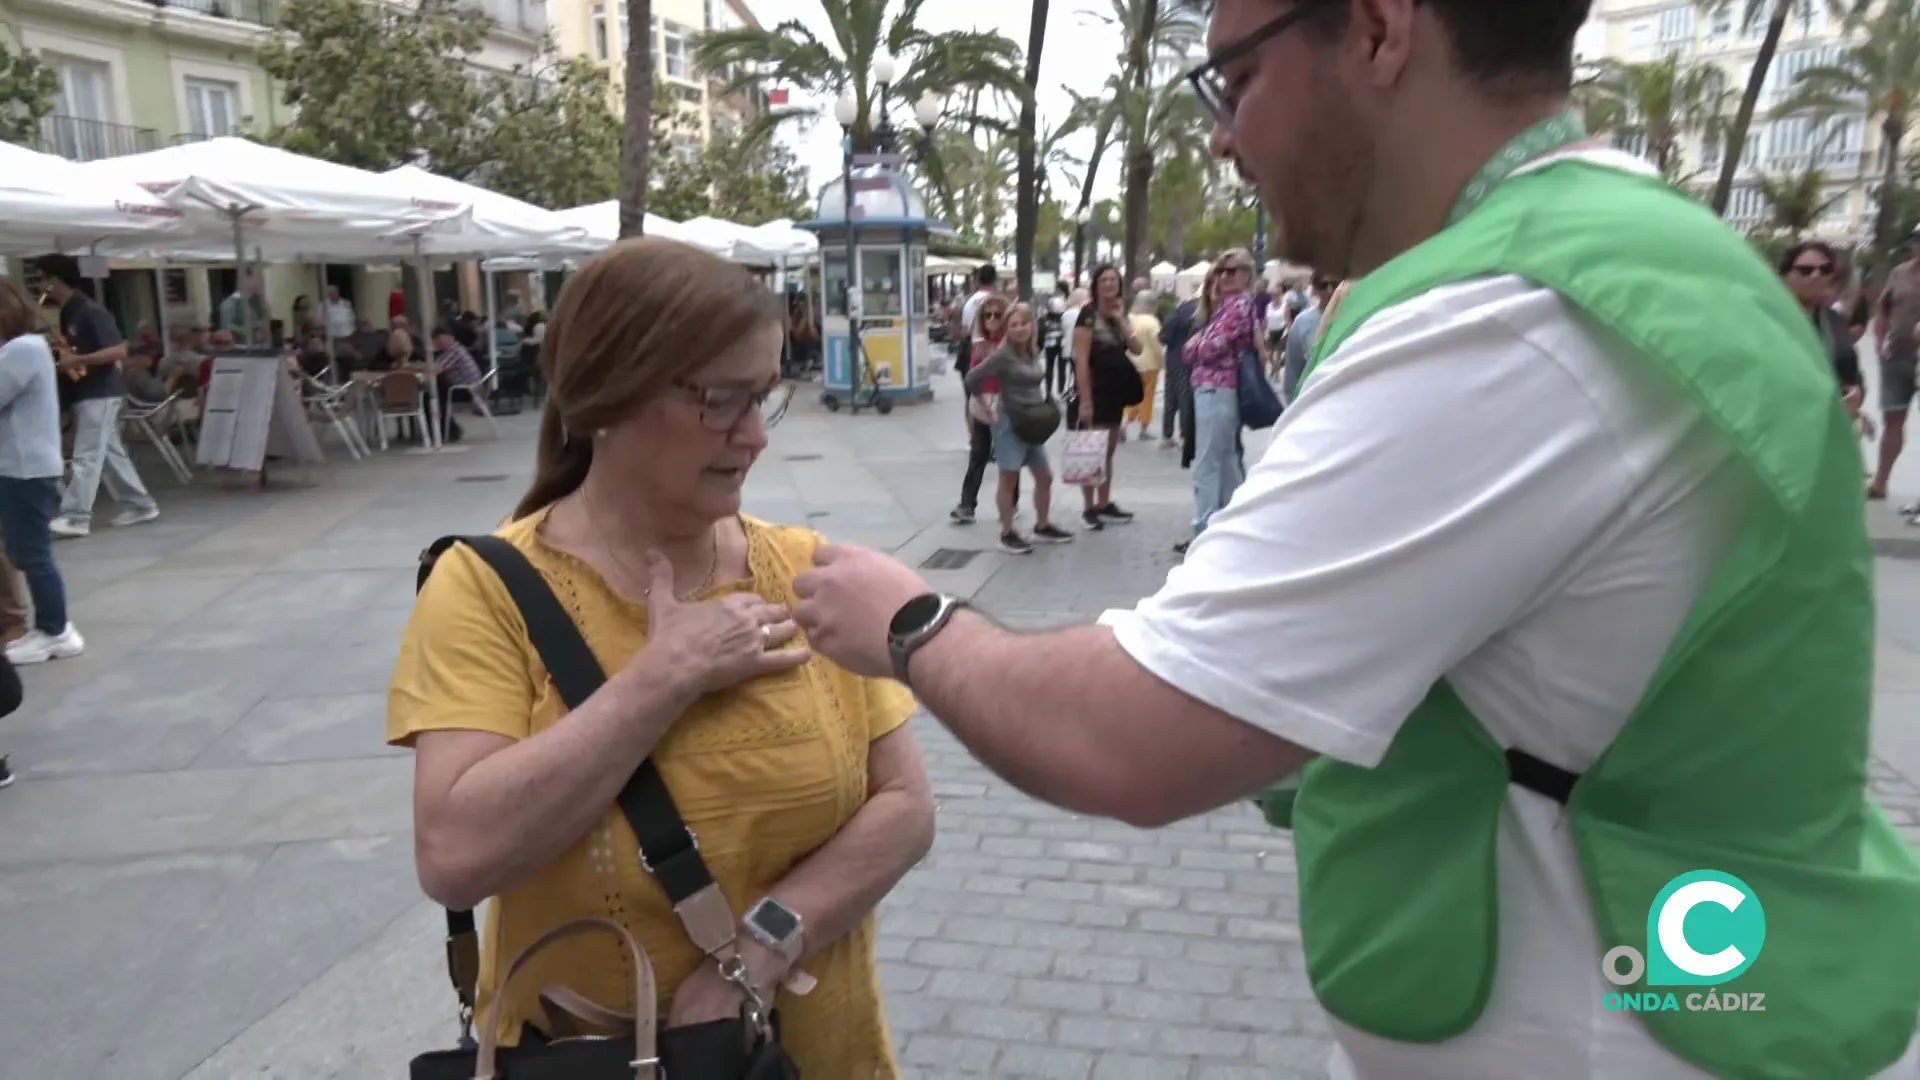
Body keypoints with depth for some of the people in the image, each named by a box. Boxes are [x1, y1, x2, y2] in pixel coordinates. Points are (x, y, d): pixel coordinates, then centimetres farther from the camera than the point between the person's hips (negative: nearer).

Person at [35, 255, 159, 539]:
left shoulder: (90, 312, -16)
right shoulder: (68, 312, 12)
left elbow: (119, 351, -23)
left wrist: (77, 361, -24)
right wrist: (61, 359, 6)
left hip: (101, 393, -10)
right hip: (86, 392, 10)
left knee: (86, 456, -8)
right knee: (110, 452, 12)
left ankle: (75, 517, -7)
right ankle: (140, 505, 19)